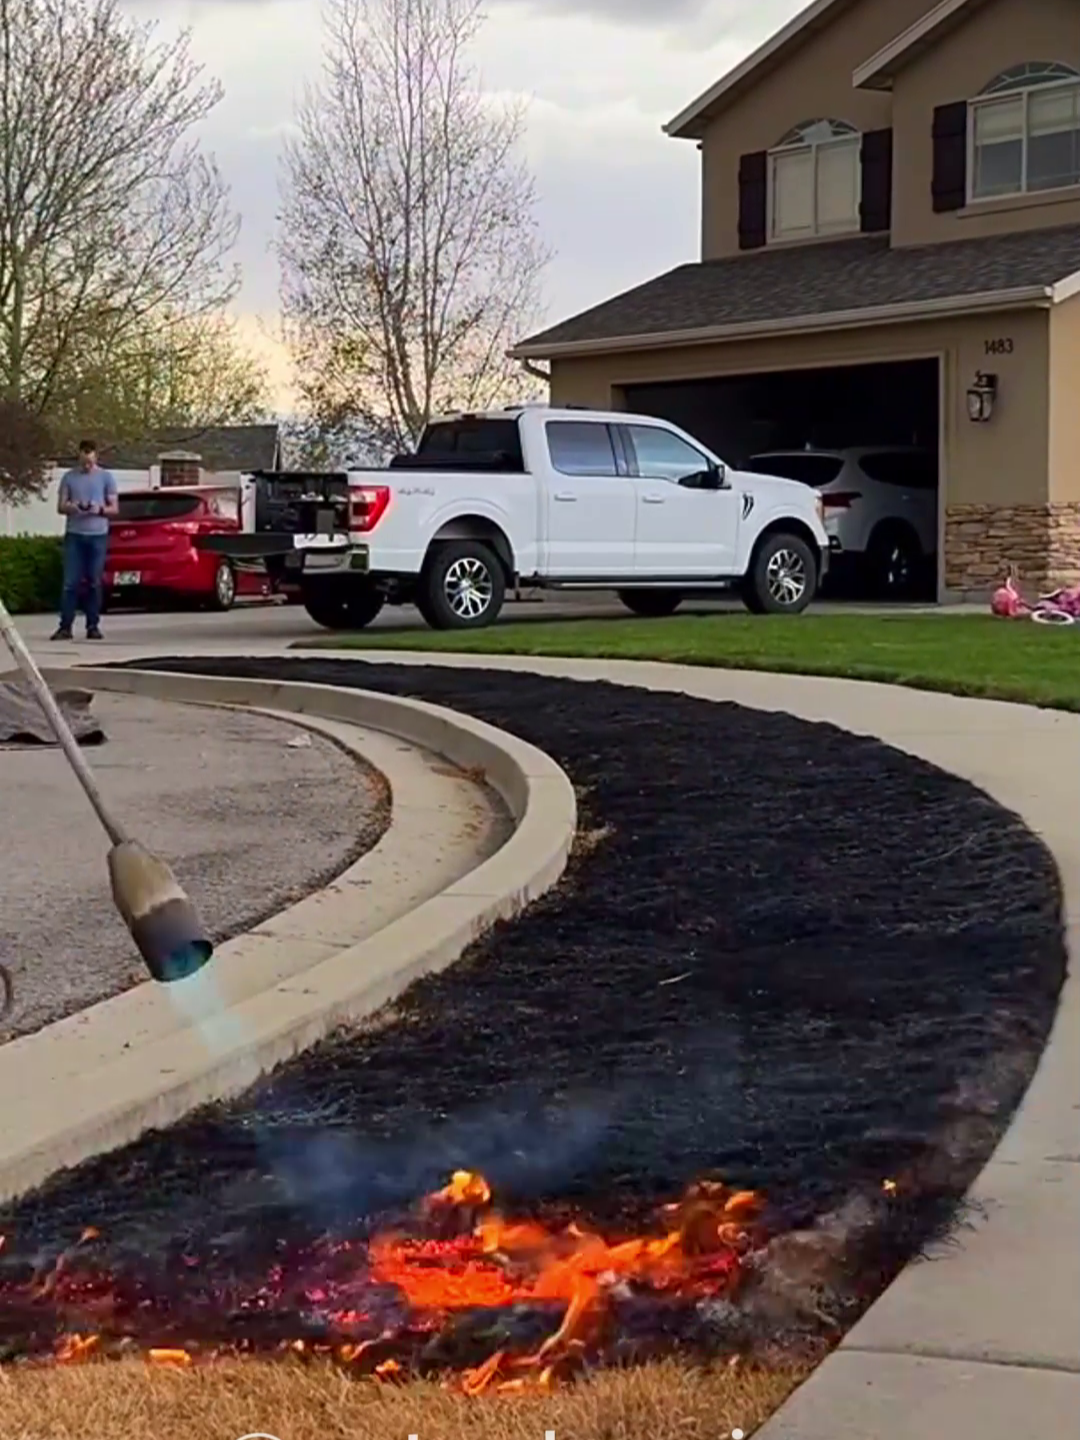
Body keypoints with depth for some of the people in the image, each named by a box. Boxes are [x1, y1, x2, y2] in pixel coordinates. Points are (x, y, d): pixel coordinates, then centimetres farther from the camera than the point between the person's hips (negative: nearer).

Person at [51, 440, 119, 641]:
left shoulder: (106, 477, 5)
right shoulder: (69, 477, 7)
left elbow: (115, 509, 5)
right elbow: (60, 507, 7)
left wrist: (100, 509, -15)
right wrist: (71, 507, -14)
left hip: (98, 535, 0)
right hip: (74, 534, 0)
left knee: (94, 583, 2)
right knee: (70, 582, -4)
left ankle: (93, 626, 8)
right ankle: (65, 626, -2)